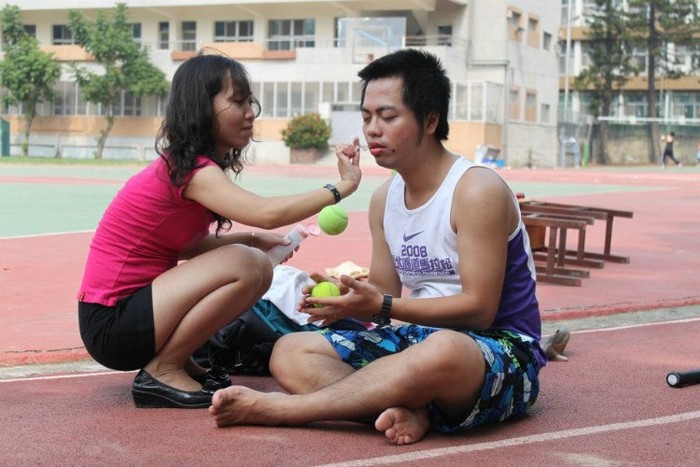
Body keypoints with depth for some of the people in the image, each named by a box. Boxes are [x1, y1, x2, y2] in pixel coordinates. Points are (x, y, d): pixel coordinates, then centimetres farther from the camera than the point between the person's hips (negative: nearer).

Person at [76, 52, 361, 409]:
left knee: (259, 265, 9)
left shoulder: (190, 165, 11)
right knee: (247, 266, -21)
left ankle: (177, 361, 9)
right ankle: (162, 372, -11)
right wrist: (341, 187, -24)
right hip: (111, 323, -9)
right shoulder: (191, 170, -18)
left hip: (134, 306, 9)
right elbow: (265, 213, -32)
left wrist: (253, 239, 3)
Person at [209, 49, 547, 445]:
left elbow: (479, 308, -19)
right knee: (291, 352, -7)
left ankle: (274, 407, -32)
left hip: (502, 350, -7)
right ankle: (411, 411, -29)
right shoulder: (385, 198, 8)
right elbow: (385, 297, 9)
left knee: (441, 351, -43)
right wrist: (346, 301, -14)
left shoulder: (476, 190, -14)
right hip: (420, 339, 7)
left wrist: (382, 306, -23)